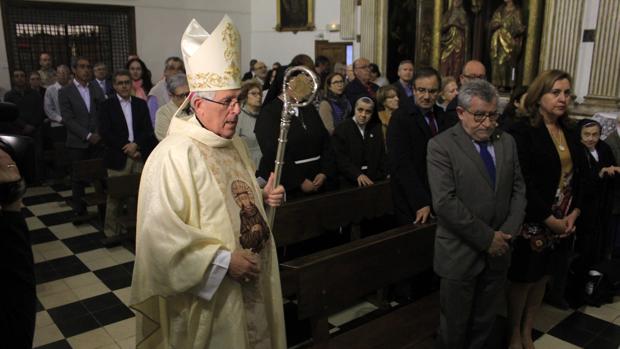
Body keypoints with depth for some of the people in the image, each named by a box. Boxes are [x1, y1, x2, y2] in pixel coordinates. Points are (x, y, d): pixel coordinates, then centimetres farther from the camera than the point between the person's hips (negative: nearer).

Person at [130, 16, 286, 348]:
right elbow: (162, 233, -25)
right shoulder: (173, 155, -21)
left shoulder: (235, 144, 6)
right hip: (206, 295, -7)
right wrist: (223, 260, -23)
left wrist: (262, 197, -2)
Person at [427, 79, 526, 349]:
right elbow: (445, 203, -20)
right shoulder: (442, 145, -12)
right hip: (460, 254, -5)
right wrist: (486, 237, -16)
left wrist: (508, 232, -6)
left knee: (484, 323, 19)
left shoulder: (507, 142, 8)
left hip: (497, 251, 5)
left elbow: (518, 190, 8)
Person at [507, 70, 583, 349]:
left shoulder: (568, 132, 8)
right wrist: (549, 219, -16)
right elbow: (523, 183, -19)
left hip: (563, 222, 6)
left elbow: (577, 175, 12)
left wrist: (575, 212, -1)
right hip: (533, 221, -6)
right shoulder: (522, 131, -14)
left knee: (542, 277, 16)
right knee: (523, 279, 6)